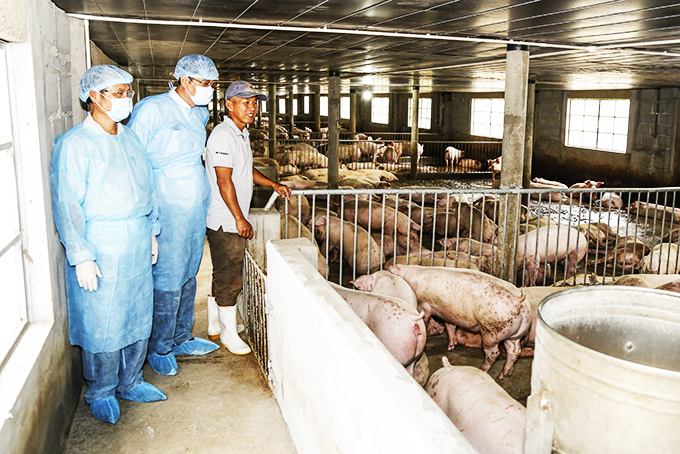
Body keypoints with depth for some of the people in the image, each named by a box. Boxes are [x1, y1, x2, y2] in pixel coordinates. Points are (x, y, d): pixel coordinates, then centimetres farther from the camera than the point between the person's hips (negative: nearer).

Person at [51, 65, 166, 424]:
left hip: (137, 242, 7)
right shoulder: (75, 144, -11)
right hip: (101, 245, -7)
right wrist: (81, 257, -17)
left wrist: (152, 233, 15)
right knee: (102, 322, 4)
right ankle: (100, 392, 25)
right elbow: (67, 205, -14)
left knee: (139, 314, 14)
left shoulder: (130, 138, 10)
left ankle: (130, 382, 32)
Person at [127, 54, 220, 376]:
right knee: (168, 280, 0)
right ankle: (159, 349, 17)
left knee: (188, 275, 15)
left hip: (198, 206, 8)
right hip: (169, 210, -7)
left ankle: (181, 338, 30)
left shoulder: (201, 114, 12)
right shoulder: (152, 109, -11)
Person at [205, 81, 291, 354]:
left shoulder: (242, 133, 14)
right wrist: (240, 219, -19)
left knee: (223, 275, 18)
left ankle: (216, 326, 31)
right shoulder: (223, 135, -18)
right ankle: (229, 335, 12)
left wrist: (273, 184, 18)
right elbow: (224, 181, -21)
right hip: (225, 222, -10)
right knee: (229, 278, -1)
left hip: (232, 220, 10)